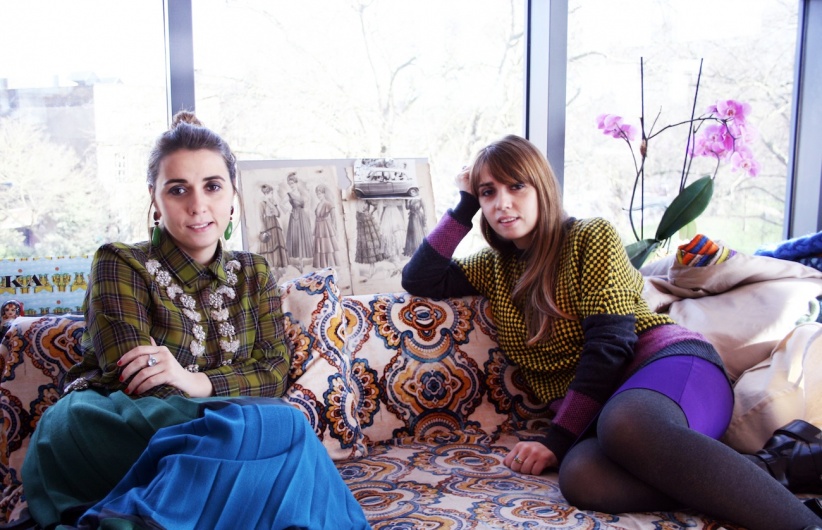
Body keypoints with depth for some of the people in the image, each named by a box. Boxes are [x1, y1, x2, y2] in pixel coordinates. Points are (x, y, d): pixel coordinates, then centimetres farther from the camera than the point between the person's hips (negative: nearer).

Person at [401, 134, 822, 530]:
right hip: (592, 415, 4)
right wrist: (464, 206, 12)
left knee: (625, 424, -42)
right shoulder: (494, 267, 20)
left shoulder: (592, 238, 3)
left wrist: (557, 438, -12)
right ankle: (769, 469, -31)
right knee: (579, 476, -36)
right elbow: (419, 280, 13)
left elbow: (609, 346, -6)